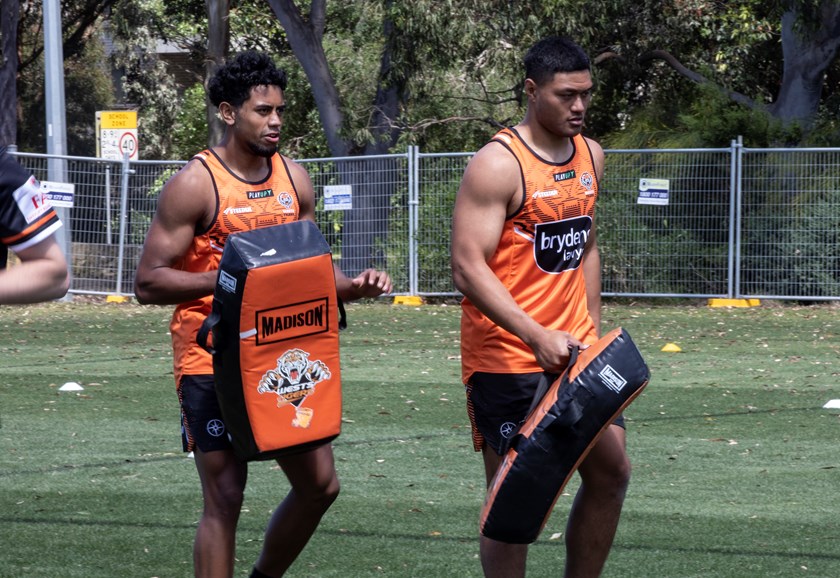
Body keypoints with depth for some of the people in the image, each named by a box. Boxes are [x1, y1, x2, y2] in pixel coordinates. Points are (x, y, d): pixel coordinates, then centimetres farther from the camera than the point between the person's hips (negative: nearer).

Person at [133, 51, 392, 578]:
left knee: (320, 485, 9)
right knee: (224, 498, -6)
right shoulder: (195, 186, -11)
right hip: (213, 362, -6)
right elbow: (148, 282, -12)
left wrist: (355, 286, -3)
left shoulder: (294, 179, 8)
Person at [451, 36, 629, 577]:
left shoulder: (591, 156, 9)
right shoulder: (498, 164, -15)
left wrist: (593, 332, 14)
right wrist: (539, 337, -28)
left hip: (575, 350, 7)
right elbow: (469, 268, -21)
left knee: (611, 471, 8)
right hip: (508, 358, -7)